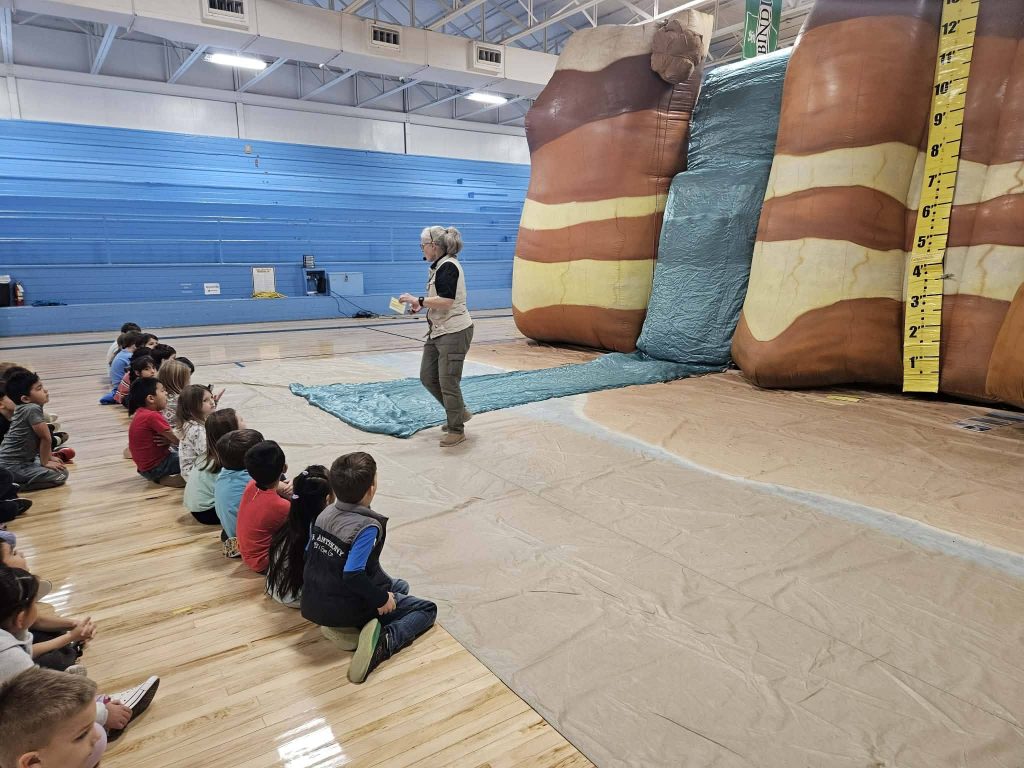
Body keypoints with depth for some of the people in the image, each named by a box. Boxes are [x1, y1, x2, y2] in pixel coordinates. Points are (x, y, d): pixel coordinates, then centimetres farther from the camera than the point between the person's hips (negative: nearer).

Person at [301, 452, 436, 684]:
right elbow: (353, 575, -30)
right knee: (428, 609, 7)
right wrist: (382, 599, -16)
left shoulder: (325, 513, -2)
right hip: (346, 608, -7)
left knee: (400, 586, 28)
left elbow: (310, 556, 8)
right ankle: (383, 641, -18)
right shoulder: (367, 526, -26)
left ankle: (347, 627, 3)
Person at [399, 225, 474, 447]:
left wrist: (417, 300, -19)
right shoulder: (439, 266, 13)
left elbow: (446, 301, -26)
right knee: (427, 376, 14)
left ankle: (457, 430, 13)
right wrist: (421, 304, 8)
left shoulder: (448, 267, -17)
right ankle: (459, 412, 28)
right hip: (438, 331, 10)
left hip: (454, 333, -10)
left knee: (448, 382, -2)